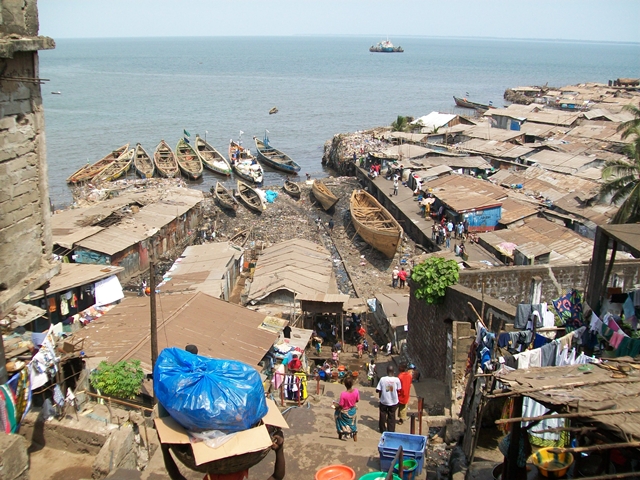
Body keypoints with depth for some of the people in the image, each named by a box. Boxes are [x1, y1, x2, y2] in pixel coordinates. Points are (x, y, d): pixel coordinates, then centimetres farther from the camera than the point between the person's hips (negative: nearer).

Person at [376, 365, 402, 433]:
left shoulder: (382, 379, -16)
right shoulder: (396, 380, -15)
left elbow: (378, 390, -12)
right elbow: (398, 390, -3)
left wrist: (380, 397, 7)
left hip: (384, 401, 0)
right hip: (393, 402, 0)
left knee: (383, 415, 19)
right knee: (392, 417, 16)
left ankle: (383, 430, 33)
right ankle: (391, 431, 24)